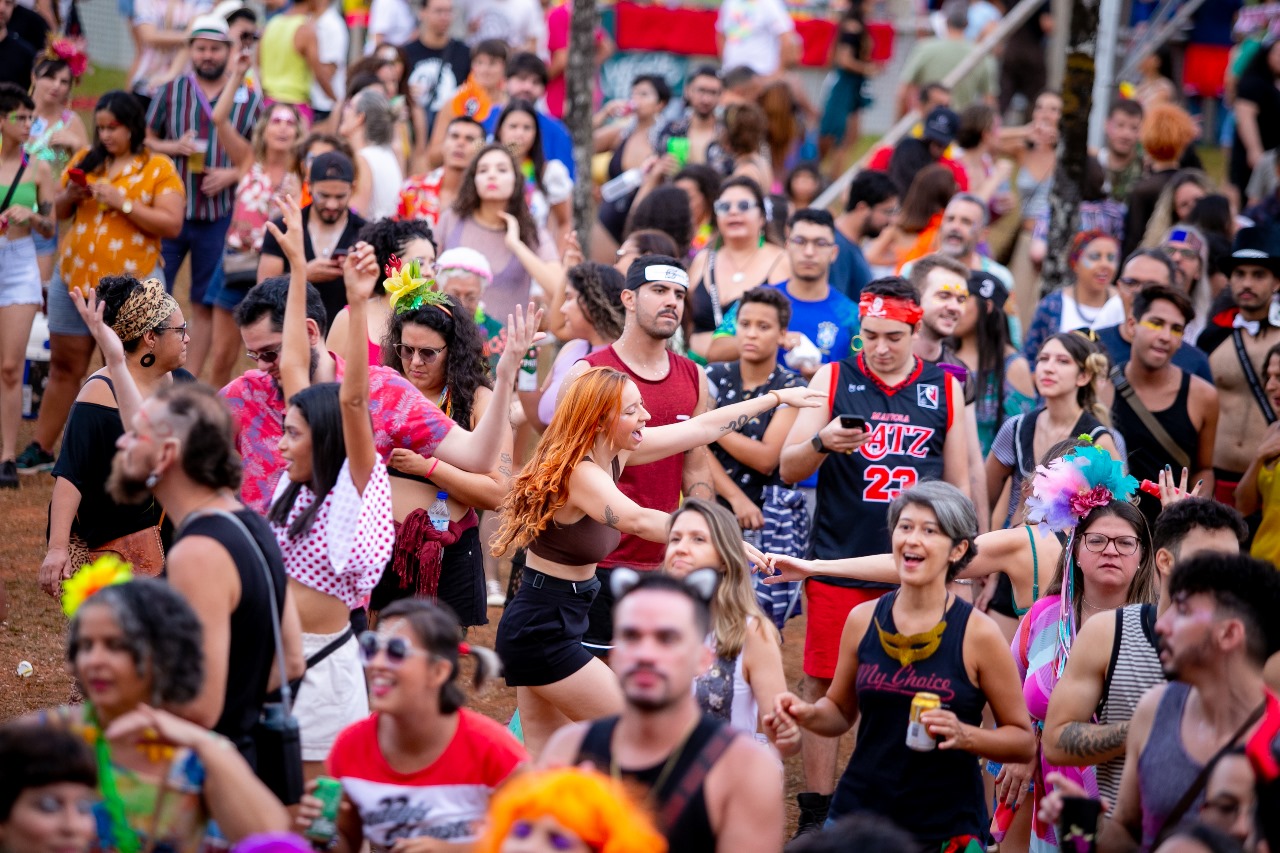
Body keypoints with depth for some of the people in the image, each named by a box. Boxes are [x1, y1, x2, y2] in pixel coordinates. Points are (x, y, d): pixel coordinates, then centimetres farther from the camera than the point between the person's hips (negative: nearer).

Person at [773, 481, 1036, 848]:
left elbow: (1023, 740, -3)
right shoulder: (863, 619, 1)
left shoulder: (977, 633, -9)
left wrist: (964, 735, -19)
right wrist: (809, 714, -6)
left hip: (946, 828, -3)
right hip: (858, 814, 3)